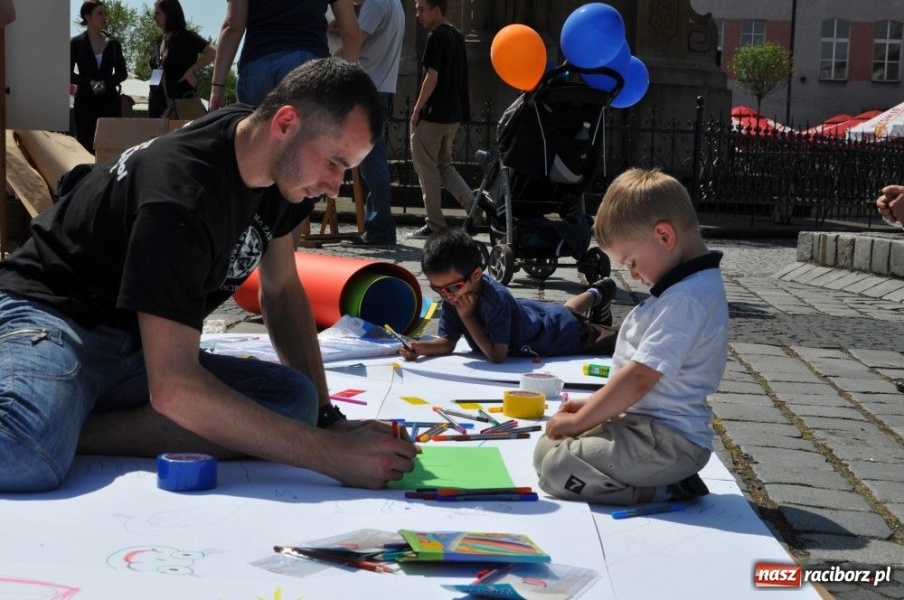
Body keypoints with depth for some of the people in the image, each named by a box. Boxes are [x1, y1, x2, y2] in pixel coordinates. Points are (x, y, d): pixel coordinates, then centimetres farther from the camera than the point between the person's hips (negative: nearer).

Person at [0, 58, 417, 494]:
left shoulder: (277, 164, -1)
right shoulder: (182, 194, -28)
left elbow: (282, 291, 13)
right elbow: (173, 388, -34)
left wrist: (326, 416, 2)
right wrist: (333, 456, -35)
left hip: (135, 351, 10)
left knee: (296, 402, -23)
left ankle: (68, 430, -16)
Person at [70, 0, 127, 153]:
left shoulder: (113, 43, 8)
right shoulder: (76, 43, 1)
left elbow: (122, 72, 6)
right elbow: (69, 74, -1)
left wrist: (105, 83, -12)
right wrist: (90, 83, -15)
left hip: (109, 100, 2)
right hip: (85, 101, -2)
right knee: (85, 146, -4)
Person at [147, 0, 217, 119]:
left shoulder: (186, 37, -6)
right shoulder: (159, 41, 16)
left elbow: (213, 52, -18)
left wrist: (191, 71, -17)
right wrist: (152, 97, 12)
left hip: (180, 102, -7)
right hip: (157, 102, 8)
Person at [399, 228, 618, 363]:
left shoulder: (495, 299, -45)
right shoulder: (452, 299, -24)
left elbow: (497, 356, -41)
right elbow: (447, 342, -17)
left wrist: (467, 317, -42)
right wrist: (420, 348, -36)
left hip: (566, 330, -6)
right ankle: (597, 294, 58)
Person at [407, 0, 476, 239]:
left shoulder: (436, 36, -13)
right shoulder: (457, 36, 13)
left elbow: (432, 77, -18)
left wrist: (417, 108, -10)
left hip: (433, 114, -8)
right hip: (454, 114, 9)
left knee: (426, 167, 2)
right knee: (444, 165, 18)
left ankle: (435, 225, 4)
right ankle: (474, 204, 3)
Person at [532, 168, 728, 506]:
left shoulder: (688, 298, -21)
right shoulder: (684, 288, 13)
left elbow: (640, 378, -22)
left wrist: (579, 420, -11)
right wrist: (594, 406, 15)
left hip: (670, 440, -11)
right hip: (650, 424, 11)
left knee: (556, 468, -20)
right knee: (547, 448, 10)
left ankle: (662, 494, -9)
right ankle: (668, 480, 4)